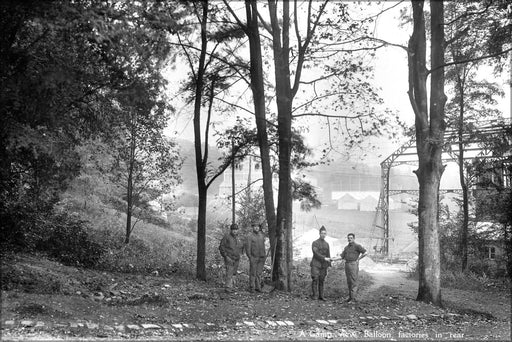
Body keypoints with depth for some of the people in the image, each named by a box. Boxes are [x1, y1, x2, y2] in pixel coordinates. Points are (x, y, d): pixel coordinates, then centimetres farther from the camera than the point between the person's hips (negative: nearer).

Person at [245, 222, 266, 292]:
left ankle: (258, 287, 12)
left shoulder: (262, 236, 9)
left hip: (261, 258, 4)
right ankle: (251, 288, 6)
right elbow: (248, 247, -10)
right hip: (253, 258, -4)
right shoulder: (250, 236, -6)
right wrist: (250, 257, -16)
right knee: (253, 273, -1)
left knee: (259, 273, 6)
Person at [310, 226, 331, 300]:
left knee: (321, 280, 6)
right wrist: (324, 258, -23)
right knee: (315, 279, -9)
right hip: (315, 264, -5)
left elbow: (328, 256, 14)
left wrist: (328, 266, 9)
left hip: (323, 265, 5)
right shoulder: (315, 243, -5)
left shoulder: (327, 244, 12)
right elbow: (316, 253, -17)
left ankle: (321, 296, 10)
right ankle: (314, 295, 0)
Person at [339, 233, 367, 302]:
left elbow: (365, 253, -12)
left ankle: (353, 297, -7)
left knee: (354, 281, -7)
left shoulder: (357, 246, -5)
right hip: (347, 265, 7)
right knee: (349, 282, 9)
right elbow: (342, 256, 15)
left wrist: (358, 259, -7)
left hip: (354, 265, -7)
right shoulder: (346, 247, 17)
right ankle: (350, 296, 15)